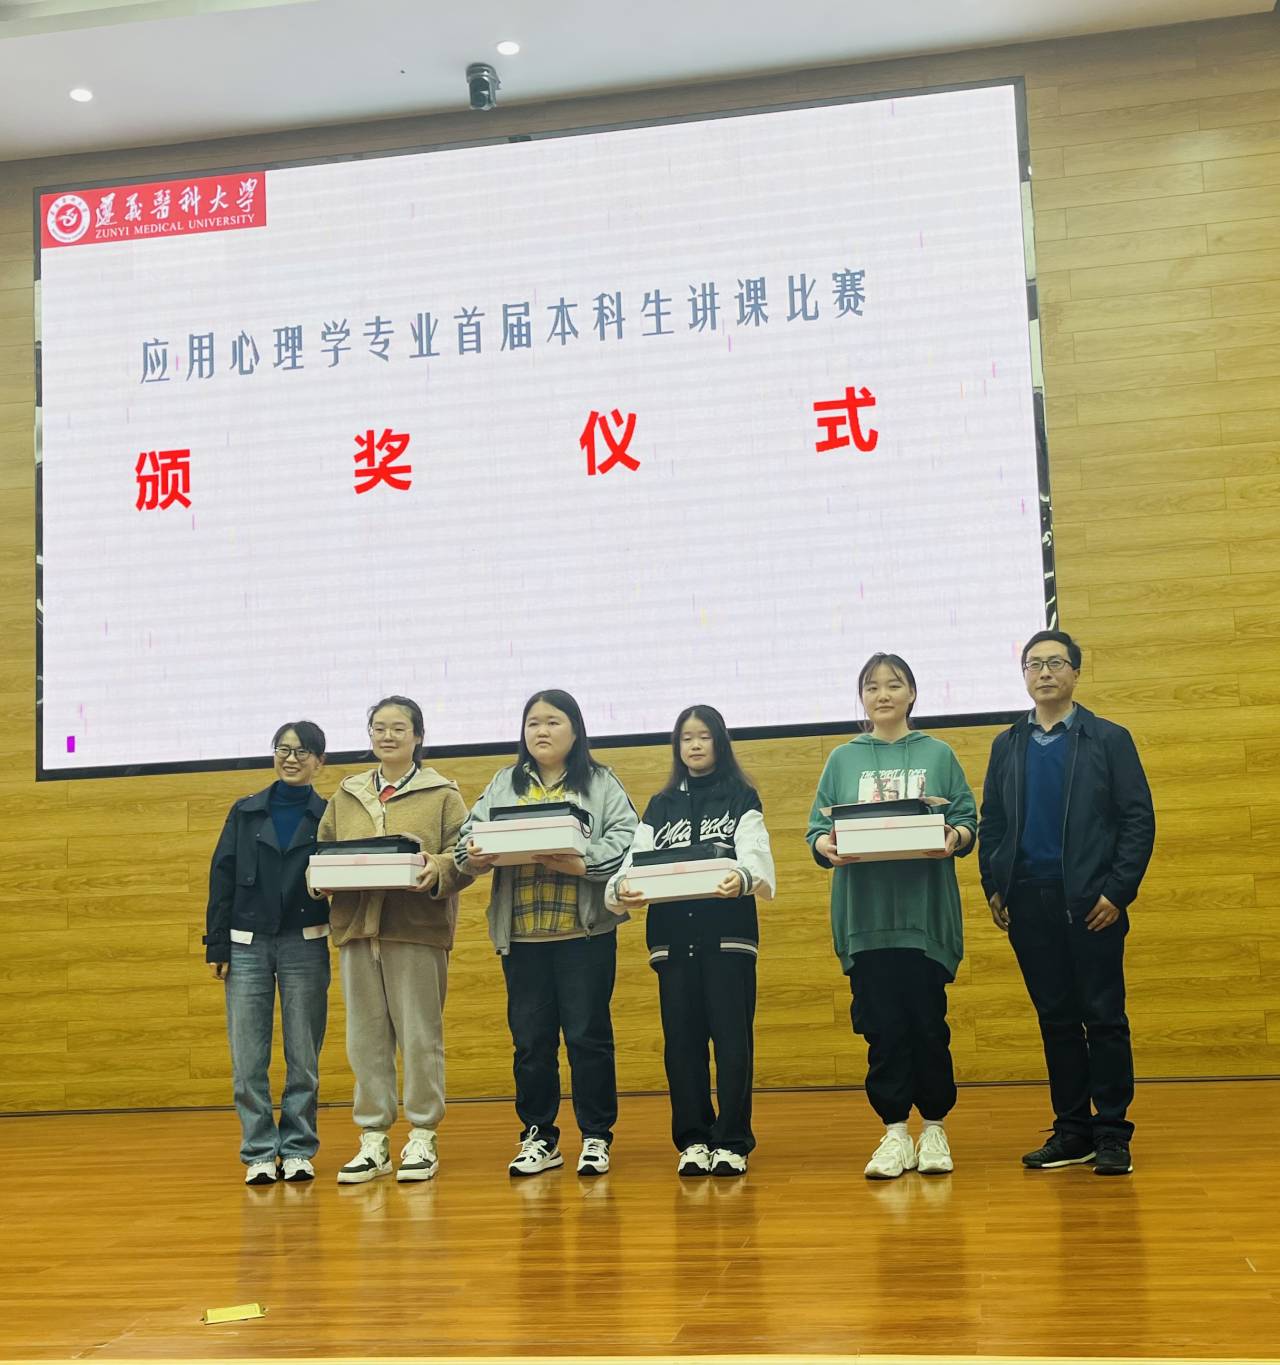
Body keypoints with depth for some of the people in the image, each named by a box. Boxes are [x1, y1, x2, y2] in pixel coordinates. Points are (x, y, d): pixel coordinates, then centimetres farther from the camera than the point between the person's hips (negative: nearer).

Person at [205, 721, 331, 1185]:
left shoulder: (327, 816, 4)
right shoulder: (245, 812, 8)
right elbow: (222, 878, 6)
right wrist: (217, 946, 1)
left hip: (305, 946, -1)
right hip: (248, 946, 1)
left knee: (303, 1056, 4)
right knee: (248, 1059, 0)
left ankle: (297, 1150, 13)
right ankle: (259, 1153, 7)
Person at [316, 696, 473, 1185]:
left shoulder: (441, 794, 5)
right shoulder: (346, 796, 17)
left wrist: (440, 869, -22)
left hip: (418, 928, -4)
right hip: (357, 926, 4)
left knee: (421, 1035, 0)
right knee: (366, 1038, 5)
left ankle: (423, 1139, 9)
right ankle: (373, 1140, 12)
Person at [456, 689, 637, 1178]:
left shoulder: (600, 784, 5)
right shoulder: (504, 785, 15)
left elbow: (626, 840, -7)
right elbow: (469, 834, 7)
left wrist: (583, 864, -22)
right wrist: (472, 855, -16)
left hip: (585, 931, -3)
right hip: (521, 935, 3)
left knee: (587, 1035, 1)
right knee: (530, 1038, 7)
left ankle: (596, 1137, 12)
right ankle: (539, 1137, 19)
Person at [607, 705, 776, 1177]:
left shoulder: (742, 798, 8)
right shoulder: (659, 807, 17)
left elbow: (755, 854, -8)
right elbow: (637, 860, 5)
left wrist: (742, 877, -32)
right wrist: (622, 887, -18)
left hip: (728, 932, -3)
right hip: (672, 935, 3)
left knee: (731, 1036, -5)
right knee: (682, 1039, 2)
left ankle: (731, 1142, 2)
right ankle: (693, 1140, 10)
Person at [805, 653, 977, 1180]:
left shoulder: (938, 755, 9)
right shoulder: (844, 760, 12)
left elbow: (968, 821, 5)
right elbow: (816, 827, 7)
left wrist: (954, 838, -17)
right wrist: (825, 846, -15)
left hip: (926, 912, -1)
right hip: (866, 914, 1)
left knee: (928, 1022, 0)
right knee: (883, 1025, 1)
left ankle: (934, 1127, 14)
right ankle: (895, 1132, 10)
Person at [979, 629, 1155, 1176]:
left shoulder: (1109, 739, 3)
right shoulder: (1007, 746, 13)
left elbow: (1139, 819, -3)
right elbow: (991, 823, 14)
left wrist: (1118, 891, -11)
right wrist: (993, 889, 3)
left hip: (1091, 903, -3)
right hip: (1030, 904, 3)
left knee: (1104, 1018, 0)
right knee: (1056, 1019, 7)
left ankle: (1112, 1133, 7)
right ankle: (1072, 1131, 14)